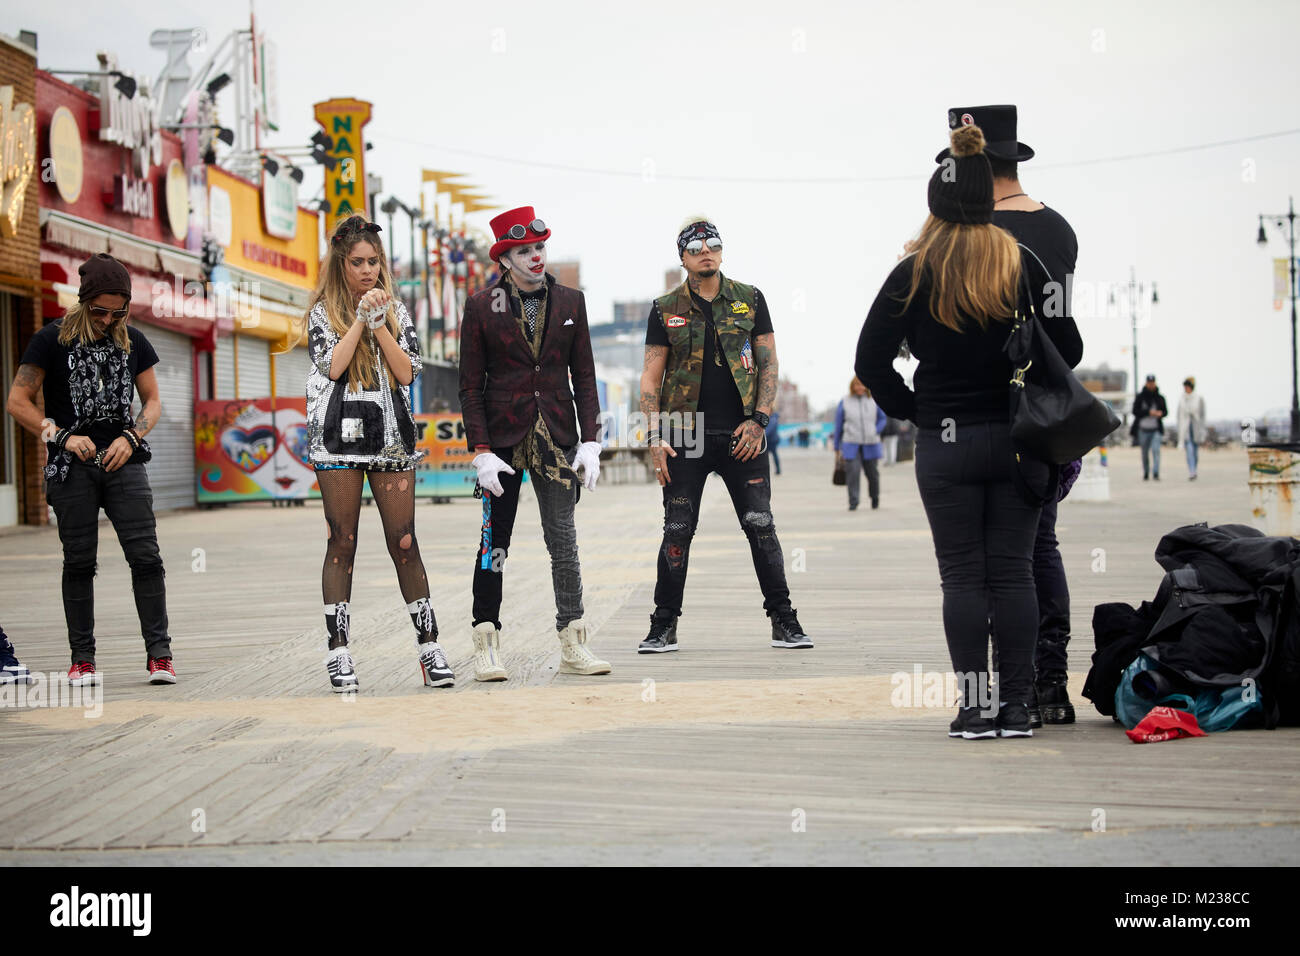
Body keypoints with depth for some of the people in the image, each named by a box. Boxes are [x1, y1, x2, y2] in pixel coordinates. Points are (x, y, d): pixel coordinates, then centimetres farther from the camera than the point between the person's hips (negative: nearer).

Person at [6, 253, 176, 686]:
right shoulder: (53, 339, -1)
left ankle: (159, 654, -4)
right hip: (72, 468, -2)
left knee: (145, 555, -7)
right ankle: (82, 659, 8)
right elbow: (18, 401, -2)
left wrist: (131, 437, -4)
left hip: (123, 461, 2)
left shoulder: (133, 341, 9)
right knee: (79, 562, 1)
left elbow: (152, 401, 14)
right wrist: (63, 437, -11)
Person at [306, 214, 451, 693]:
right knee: (341, 544, -1)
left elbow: (407, 372, 1)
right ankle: (339, 654, 1)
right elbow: (333, 366, -8)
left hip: (390, 434, 2)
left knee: (404, 543, -1)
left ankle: (429, 645, 4)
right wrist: (361, 318, -9)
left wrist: (380, 324, -8)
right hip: (339, 435, -2)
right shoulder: (323, 312, 7)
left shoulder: (396, 310, 13)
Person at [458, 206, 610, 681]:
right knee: (495, 542, 1)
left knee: (563, 541, 3)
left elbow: (584, 376, 8)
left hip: (557, 437, 2)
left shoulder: (570, 302, 6)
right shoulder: (481, 306, -1)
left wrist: (590, 441, -1)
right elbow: (471, 386, -1)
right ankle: (487, 646, 6)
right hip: (503, 437, -2)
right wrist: (481, 450, -9)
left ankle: (573, 646, 8)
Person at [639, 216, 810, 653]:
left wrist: (758, 420, -6)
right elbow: (651, 377, 5)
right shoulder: (666, 309, 5)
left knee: (760, 527, -1)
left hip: (741, 435, 0)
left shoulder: (750, 300, 7)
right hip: (686, 435, 0)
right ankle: (664, 628, 11)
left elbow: (768, 363, 6)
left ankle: (783, 621, 8)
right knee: (677, 531, 1)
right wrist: (656, 438, -5)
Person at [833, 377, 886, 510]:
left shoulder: (874, 401, 4)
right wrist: (837, 447, 8)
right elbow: (838, 426, 6)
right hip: (851, 444, -1)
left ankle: (875, 498, 32)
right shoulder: (844, 403, 2)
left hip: (870, 444, 2)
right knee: (853, 472, -14)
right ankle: (853, 503, -11)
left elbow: (882, 418, 13)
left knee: (872, 473, 8)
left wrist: (875, 432, -4)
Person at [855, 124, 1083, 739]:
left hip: (945, 443, -2)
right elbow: (1067, 350, 1)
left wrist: (912, 410, 6)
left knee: (962, 576, 3)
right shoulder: (1024, 266, -1)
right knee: (1013, 573, 6)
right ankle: (1016, 707, 7)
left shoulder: (915, 274, -6)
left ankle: (974, 707, 3)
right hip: (1017, 441, 2)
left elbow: (871, 360, -5)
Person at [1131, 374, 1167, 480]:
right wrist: (1149, 412, -19)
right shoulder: (1140, 397, 1)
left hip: (1156, 429, 0)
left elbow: (1165, 411, 11)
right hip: (1143, 429, 0)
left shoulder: (1160, 398, 6)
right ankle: (1145, 474, 22)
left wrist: (1161, 413, -13)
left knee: (1156, 450, -16)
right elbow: (1135, 411, -7)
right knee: (1144, 453, 8)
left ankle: (1156, 473, -20)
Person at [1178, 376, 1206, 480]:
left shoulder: (1199, 399, -1)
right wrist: (1179, 430, 5)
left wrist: (1202, 431, -7)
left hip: (1196, 428, 0)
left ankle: (1193, 472, 23)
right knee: (1189, 450, -15)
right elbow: (1179, 416, 9)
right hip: (1185, 429, 0)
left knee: (1194, 451, 9)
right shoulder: (1181, 400, 5)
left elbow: (1202, 415, -1)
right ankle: (1191, 473, -24)